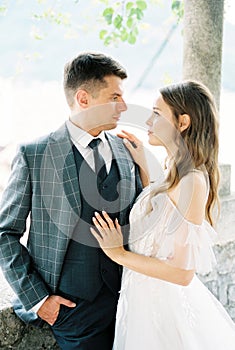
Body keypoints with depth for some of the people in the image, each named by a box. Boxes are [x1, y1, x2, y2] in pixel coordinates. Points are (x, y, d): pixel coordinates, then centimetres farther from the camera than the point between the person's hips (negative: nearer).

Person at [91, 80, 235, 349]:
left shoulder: (192, 181, -24)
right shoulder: (176, 173, 3)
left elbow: (183, 272, -25)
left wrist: (120, 254, -19)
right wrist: (141, 165, 8)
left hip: (160, 304, -9)